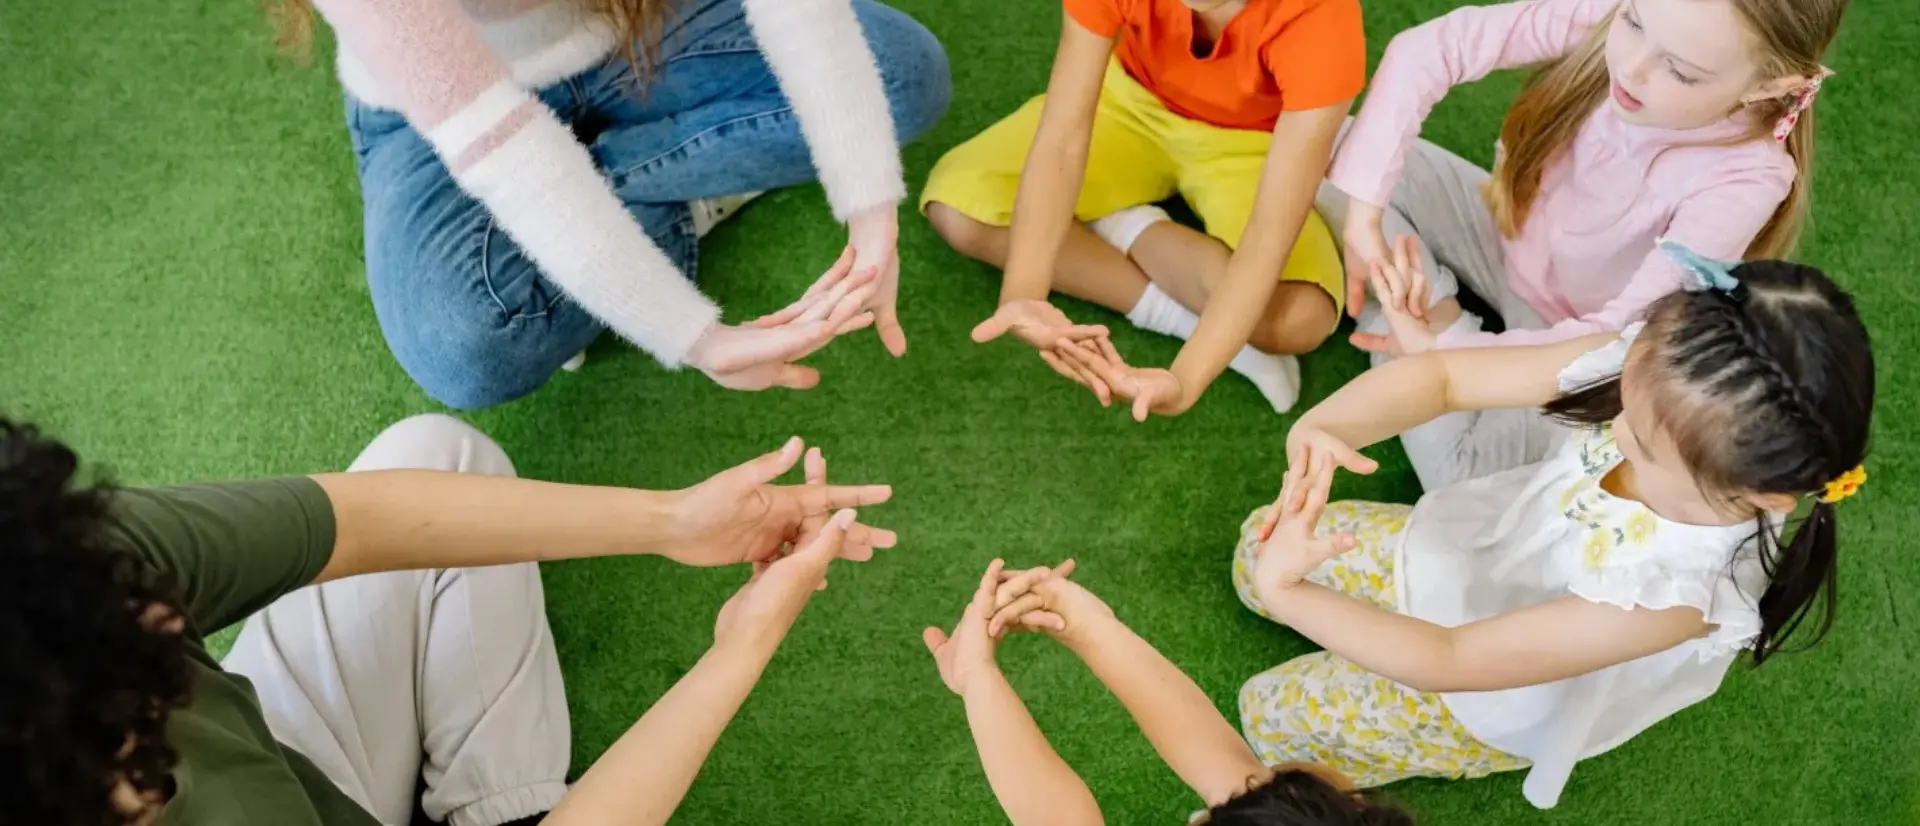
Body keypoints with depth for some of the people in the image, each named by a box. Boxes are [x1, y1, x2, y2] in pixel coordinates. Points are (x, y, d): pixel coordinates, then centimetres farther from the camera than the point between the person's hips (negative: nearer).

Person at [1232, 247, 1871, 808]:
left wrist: (1285, 594, -38)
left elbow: (1451, 663, -37)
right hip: (1473, 548, 5)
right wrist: (1319, 430, -45)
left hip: (1496, 701, -4)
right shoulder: (1653, 374, -32)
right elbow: (1444, 375, -27)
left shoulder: (1672, 592, -42)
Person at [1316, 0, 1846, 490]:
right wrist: (1362, 212, -34)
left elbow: (1624, 335, -30)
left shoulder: (1744, 180, -33)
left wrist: (1447, 352, -33)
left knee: (1466, 477, -22)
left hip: (1575, 336, -3)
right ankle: (1437, 313, -5)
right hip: (1505, 232, 3)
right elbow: (1426, 49, -28)